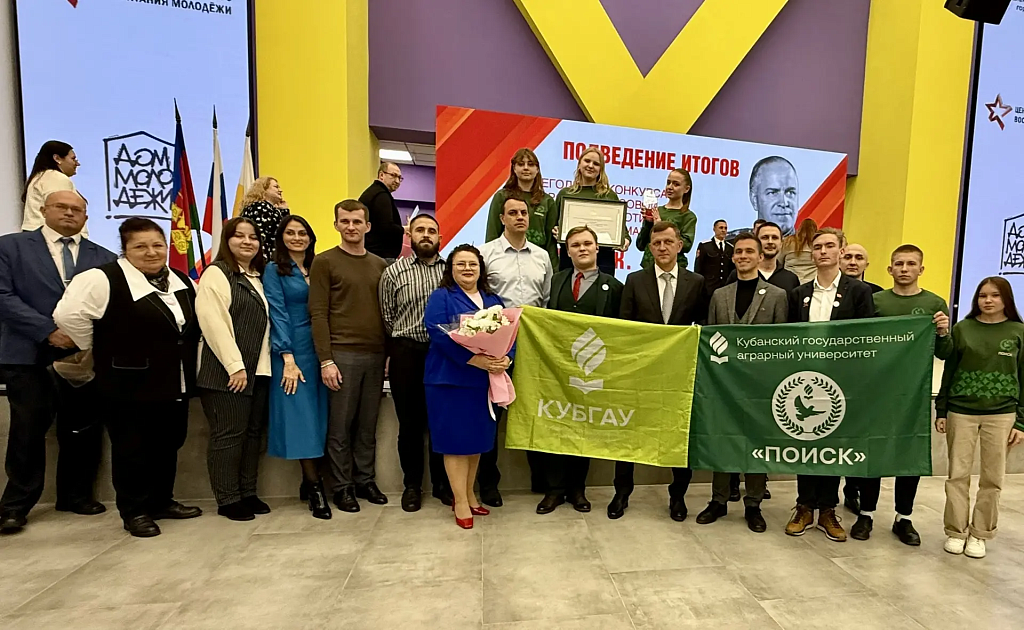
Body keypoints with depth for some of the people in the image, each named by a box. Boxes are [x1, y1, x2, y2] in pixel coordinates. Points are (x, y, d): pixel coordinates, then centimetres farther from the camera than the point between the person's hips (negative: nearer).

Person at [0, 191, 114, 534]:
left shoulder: (104, 257, 11)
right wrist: (48, 331, -15)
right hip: (29, 354, -2)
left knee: (83, 430, 8)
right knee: (29, 429, 1)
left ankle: (76, 495, 24)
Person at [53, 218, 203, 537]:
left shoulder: (182, 281, 9)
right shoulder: (104, 279, -12)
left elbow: (194, 326, 19)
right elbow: (68, 314, -19)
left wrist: (190, 364, 13)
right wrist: (99, 350, -7)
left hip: (175, 385, 7)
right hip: (128, 386, -6)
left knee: (168, 446, 15)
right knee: (131, 450, 5)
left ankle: (162, 502, 31)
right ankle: (134, 511, 20)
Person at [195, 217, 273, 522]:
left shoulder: (258, 278, 17)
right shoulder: (216, 274, -6)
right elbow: (214, 324, -16)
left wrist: (263, 366, 9)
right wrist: (235, 366, -19)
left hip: (258, 370, 7)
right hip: (227, 372, -7)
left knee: (253, 433, 11)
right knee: (229, 435, 1)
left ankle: (247, 493, 23)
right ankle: (227, 500, 13)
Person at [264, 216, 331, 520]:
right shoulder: (274, 270, 1)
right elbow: (278, 314, -7)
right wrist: (288, 359, -15)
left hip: (319, 350, 5)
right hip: (293, 352, -5)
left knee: (318, 415, 5)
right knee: (300, 417, -4)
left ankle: (309, 482, 15)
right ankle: (315, 487, 2)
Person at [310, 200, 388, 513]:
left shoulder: (380, 264, 13)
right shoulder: (324, 262, 0)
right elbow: (318, 314, -6)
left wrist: (389, 353, 7)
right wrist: (325, 360, -12)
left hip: (375, 355, 4)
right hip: (342, 355, -4)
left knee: (368, 425, 11)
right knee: (340, 426, 5)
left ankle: (365, 480, 24)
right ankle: (342, 486, 19)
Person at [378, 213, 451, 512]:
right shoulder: (393, 272, 3)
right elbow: (386, 317, 4)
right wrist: (396, 353, 5)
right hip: (407, 353, -1)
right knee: (410, 422, 9)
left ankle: (442, 482, 26)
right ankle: (412, 484, 25)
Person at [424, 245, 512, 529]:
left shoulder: (494, 300, 15)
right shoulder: (441, 297, -2)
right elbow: (439, 334, -17)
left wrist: (506, 359, -14)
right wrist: (475, 359, -25)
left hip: (486, 380, 5)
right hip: (451, 379, -5)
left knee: (477, 438, 12)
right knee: (456, 439, 0)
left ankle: (469, 494, 28)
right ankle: (460, 502, 12)